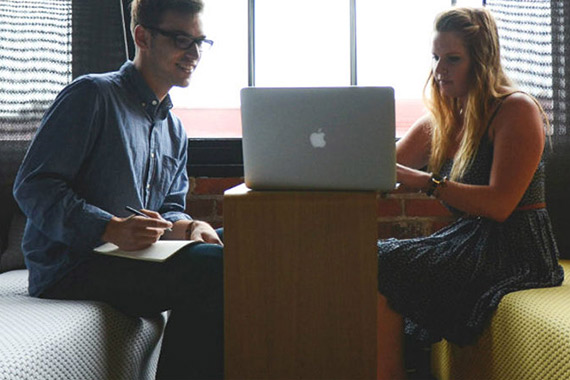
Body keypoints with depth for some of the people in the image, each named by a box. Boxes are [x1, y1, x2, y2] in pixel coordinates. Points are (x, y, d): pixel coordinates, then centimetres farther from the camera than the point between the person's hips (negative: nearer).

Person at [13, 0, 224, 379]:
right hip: (69, 266, -8)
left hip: (138, 257, 8)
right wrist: (112, 229, -27)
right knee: (213, 266, -28)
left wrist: (189, 226, -7)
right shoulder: (92, 95, -5)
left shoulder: (175, 130, 21)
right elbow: (32, 187, -13)